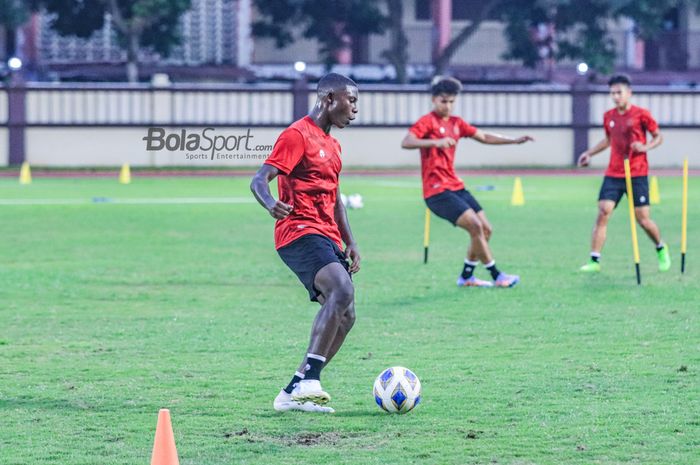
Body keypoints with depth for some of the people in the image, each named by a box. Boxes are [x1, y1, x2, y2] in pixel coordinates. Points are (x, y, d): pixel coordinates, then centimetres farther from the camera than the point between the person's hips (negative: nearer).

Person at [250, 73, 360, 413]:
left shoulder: (331, 144, 22)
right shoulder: (298, 135, -7)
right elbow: (259, 180, -16)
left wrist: (350, 243, 23)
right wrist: (271, 205, -38)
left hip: (327, 238, 10)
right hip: (300, 232, -10)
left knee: (343, 316, 4)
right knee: (342, 292, -30)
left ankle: (294, 392, 8)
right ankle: (309, 378, -32)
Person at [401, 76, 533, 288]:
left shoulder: (456, 123, 14)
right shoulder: (428, 121, -9)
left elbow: (484, 137, 22)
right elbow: (406, 142, -24)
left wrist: (515, 141, 17)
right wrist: (435, 142, -37)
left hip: (455, 186, 9)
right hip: (437, 191, -9)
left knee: (485, 229, 7)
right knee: (475, 225, -18)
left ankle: (466, 276, 19)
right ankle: (496, 276, -10)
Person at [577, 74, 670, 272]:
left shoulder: (641, 114, -6)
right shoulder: (608, 116, 8)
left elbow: (658, 137, 2)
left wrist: (645, 147, -17)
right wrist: (589, 153, 16)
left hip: (637, 175, -4)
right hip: (613, 174, 4)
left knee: (643, 219, -2)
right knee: (603, 213, -11)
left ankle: (661, 249, 27)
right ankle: (594, 260, -11)